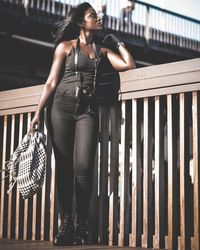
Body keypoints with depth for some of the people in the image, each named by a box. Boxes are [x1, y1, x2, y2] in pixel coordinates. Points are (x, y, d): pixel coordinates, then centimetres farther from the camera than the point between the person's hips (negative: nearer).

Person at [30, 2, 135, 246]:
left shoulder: (101, 50, 19)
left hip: (88, 110, 2)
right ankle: (66, 224, 2)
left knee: (83, 166, -12)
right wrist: (38, 112, -3)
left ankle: (81, 224, -3)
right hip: (62, 107, -1)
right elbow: (51, 82, 5)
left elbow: (129, 65, 8)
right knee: (63, 166, -3)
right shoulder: (65, 46, 9)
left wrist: (117, 41, 18)